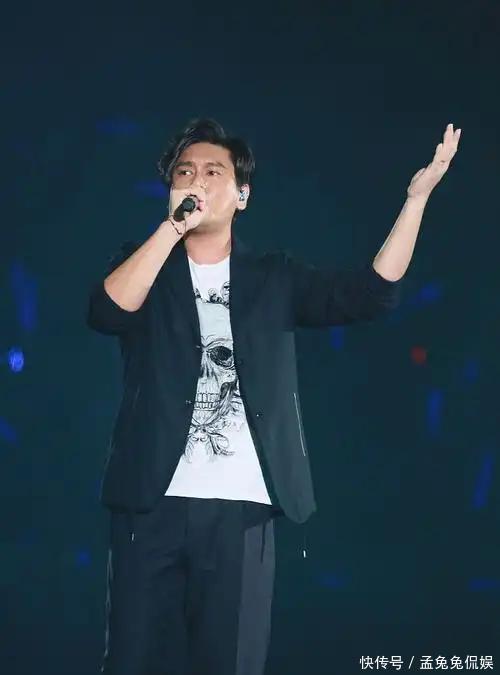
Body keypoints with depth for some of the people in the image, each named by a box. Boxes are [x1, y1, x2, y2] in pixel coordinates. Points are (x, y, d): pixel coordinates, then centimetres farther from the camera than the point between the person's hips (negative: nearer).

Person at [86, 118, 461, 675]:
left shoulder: (274, 278, 11)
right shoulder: (144, 264, 9)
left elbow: (371, 293, -1)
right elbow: (106, 312, -13)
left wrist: (417, 195, -9)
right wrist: (173, 226, -20)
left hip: (241, 507, 1)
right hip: (152, 502, 0)